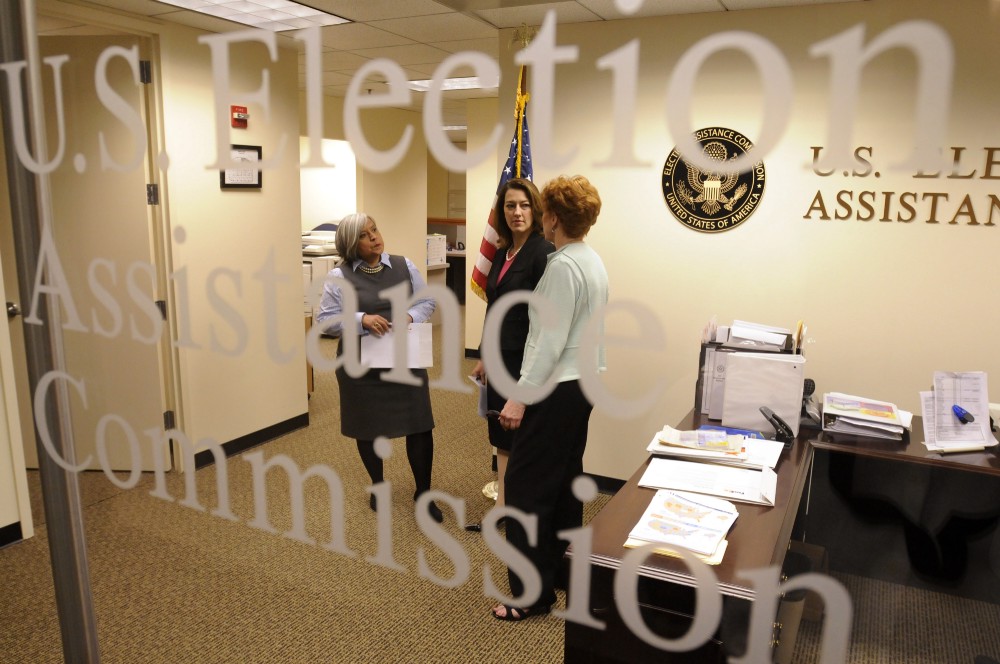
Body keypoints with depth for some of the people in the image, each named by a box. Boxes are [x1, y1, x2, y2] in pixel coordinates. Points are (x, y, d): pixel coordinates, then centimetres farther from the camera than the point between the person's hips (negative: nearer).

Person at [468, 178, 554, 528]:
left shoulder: (543, 252, -14)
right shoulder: (502, 253, 10)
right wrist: (485, 358, 18)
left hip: (526, 360, -8)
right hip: (501, 358, 8)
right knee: (502, 436, 15)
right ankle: (502, 508, 29)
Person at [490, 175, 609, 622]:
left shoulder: (562, 266, -19)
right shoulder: (594, 261, 10)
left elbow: (551, 342, -22)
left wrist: (520, 397, -20)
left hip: (557, 389, -10)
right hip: (584, 383, 10)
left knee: (527, 487, -2)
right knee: (566, 478, 20)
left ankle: (532, 594, 7)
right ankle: (564, 565, 35)